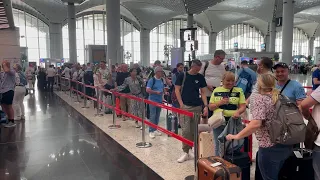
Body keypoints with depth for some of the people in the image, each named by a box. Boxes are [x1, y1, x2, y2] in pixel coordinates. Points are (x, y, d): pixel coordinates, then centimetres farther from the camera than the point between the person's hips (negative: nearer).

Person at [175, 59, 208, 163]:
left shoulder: (200, 77, 6)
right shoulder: (182, 76, -2)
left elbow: (203, 92, 7)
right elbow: (177, 90, -1)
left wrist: (205, 106, -4)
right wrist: (181, 104, -9)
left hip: (197, 107, 3)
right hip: (185, 106, -3)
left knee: (194, 131, 7)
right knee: (186, 130, -5)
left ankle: (189, 149, 21)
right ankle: (185, 152, 4)